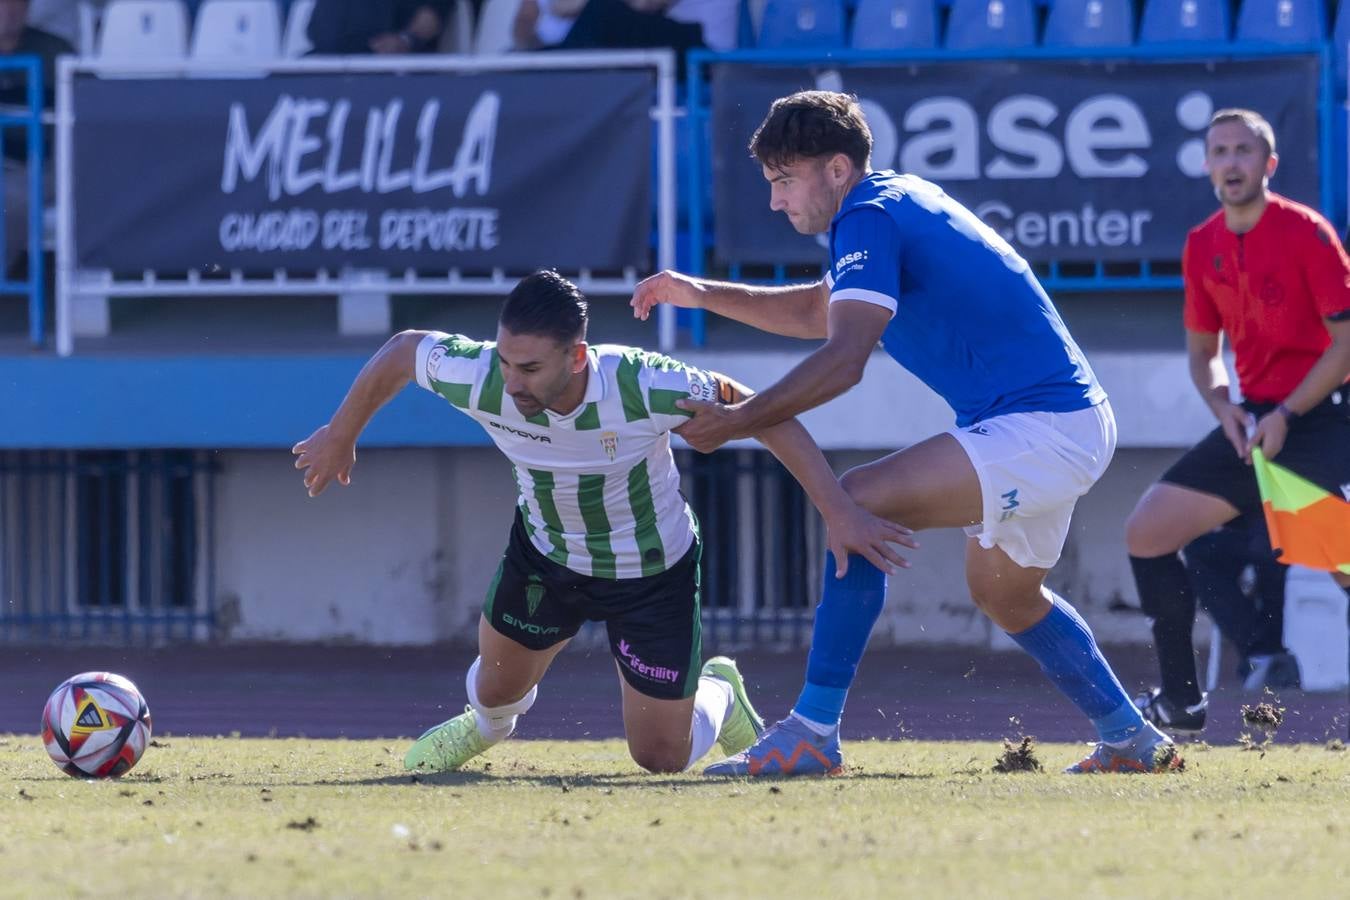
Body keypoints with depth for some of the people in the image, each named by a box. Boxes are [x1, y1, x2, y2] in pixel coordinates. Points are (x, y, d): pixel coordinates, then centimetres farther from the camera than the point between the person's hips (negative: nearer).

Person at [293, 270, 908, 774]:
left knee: (662, 758, 3)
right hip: (544, 554, 2)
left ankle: (718, 694, 39)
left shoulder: (644, 390, -39)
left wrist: (839, 513, -29)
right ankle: (486, 724, 56)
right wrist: (339, 436, 5)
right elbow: (401, 351, -10)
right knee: (498, 688, 16)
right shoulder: (478, 379, -31)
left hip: (651, 571, -2)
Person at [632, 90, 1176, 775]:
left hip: (1041, 428, -11)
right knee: (1003, 593, 29)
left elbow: (843, 358, -29)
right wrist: (704, 295, 21)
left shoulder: (870, 218, -15)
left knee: (861, 503, -21)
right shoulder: (897, 199, 15)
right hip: (1071, 419, 11)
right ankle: (1131, 739, 39)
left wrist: (738, 420, -28)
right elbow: (820, 312, 30)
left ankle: (812, 733, -23)